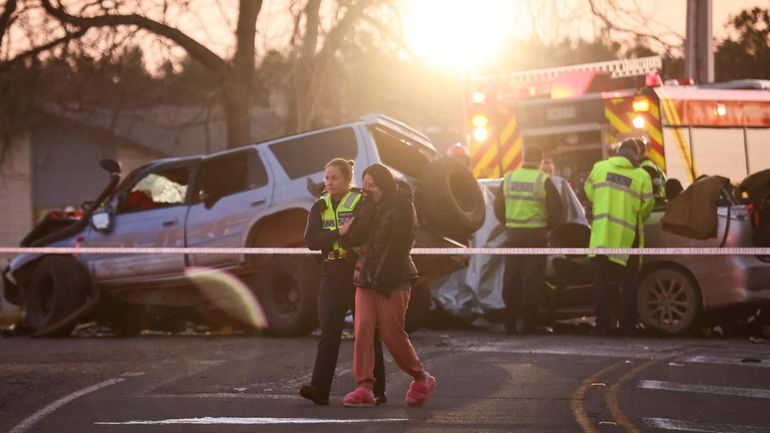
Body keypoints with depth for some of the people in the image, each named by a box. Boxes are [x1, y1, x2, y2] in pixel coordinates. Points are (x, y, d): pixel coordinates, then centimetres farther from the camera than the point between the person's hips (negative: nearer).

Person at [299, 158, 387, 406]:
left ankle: (377, 391, 12)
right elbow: (311, 240, -3)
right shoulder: (320, 207, 10)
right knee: (328, 333, -8)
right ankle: (319, 388, -16)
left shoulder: (362, 204, -2)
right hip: (333, 276, 3)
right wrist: (339, 233, -15)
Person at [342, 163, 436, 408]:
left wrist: (382, 278, -18)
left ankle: (422, 379, 18)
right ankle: (364, 388, -12)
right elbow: (355, 238, 2)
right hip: (366, 277, 6)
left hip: (393, 280, -6)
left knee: (392, 334, -3)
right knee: (363, 330, -8)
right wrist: (368, 206, -6)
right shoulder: (371, 207, 14)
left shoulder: (402, 207, -6)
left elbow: (398, 246, -13)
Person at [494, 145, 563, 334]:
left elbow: (498, 206, 9)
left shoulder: (508, 178, 4)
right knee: (532, 279, 0)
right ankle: (527, 323, -2)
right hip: (536, 235, -3)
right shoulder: (543, 180, -6)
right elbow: (555, 208, -5)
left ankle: (510, 322, 9)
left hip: (513, 234, 3)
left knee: (511, 278, 9)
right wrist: (548, 226, 11)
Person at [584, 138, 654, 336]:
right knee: (628, 283, 8)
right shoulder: (642, 176, -3)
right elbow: (647, 207, -1)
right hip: (627, 237, -1)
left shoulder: (599, 168, 2)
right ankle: (628, 325, 6)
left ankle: (602, 324, 5)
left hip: (601, 235, 1)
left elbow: (589, 192, 11)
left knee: (601, 281, 7)